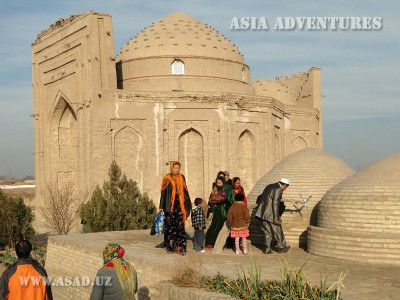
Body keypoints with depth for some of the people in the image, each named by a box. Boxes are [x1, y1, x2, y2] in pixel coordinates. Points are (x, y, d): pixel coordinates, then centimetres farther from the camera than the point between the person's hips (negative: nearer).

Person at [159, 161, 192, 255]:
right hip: (170, 206, -3)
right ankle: (170, 247, 8)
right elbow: (163, 193, -2)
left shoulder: (181, 178, 12)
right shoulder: (167, 178, 0)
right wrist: (161, 207, -6)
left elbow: (185, 192, 14)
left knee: (180, 226, -4)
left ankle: (180, 247, -5)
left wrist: (187, 206, 12)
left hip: (179, 205, 3)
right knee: (170, 226, 0)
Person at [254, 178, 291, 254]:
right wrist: (276, 218, -19)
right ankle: (281, 247, 21)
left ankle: (267, 249, 16)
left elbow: (260, 197, 19)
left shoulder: (269, 186, 13)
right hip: (271, 214, -8)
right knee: (277, 231, 9)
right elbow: (275, 203, -19)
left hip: (263, 213, 8)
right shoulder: (279, 189, -13)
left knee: (267, 231, 14)